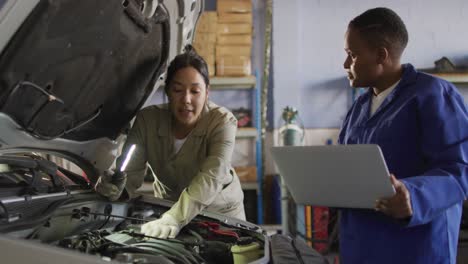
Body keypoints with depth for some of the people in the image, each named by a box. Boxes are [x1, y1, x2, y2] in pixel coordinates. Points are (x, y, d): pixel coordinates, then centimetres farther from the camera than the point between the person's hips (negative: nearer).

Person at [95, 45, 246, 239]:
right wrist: (114, 187, -43)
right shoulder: (148, 120, -18)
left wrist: (176, 218, -54)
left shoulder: (222, 122, -26)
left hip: (221, 210, -1)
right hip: (168, 205, 1)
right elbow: (131, 172, -19)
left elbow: (211, 177, -40)